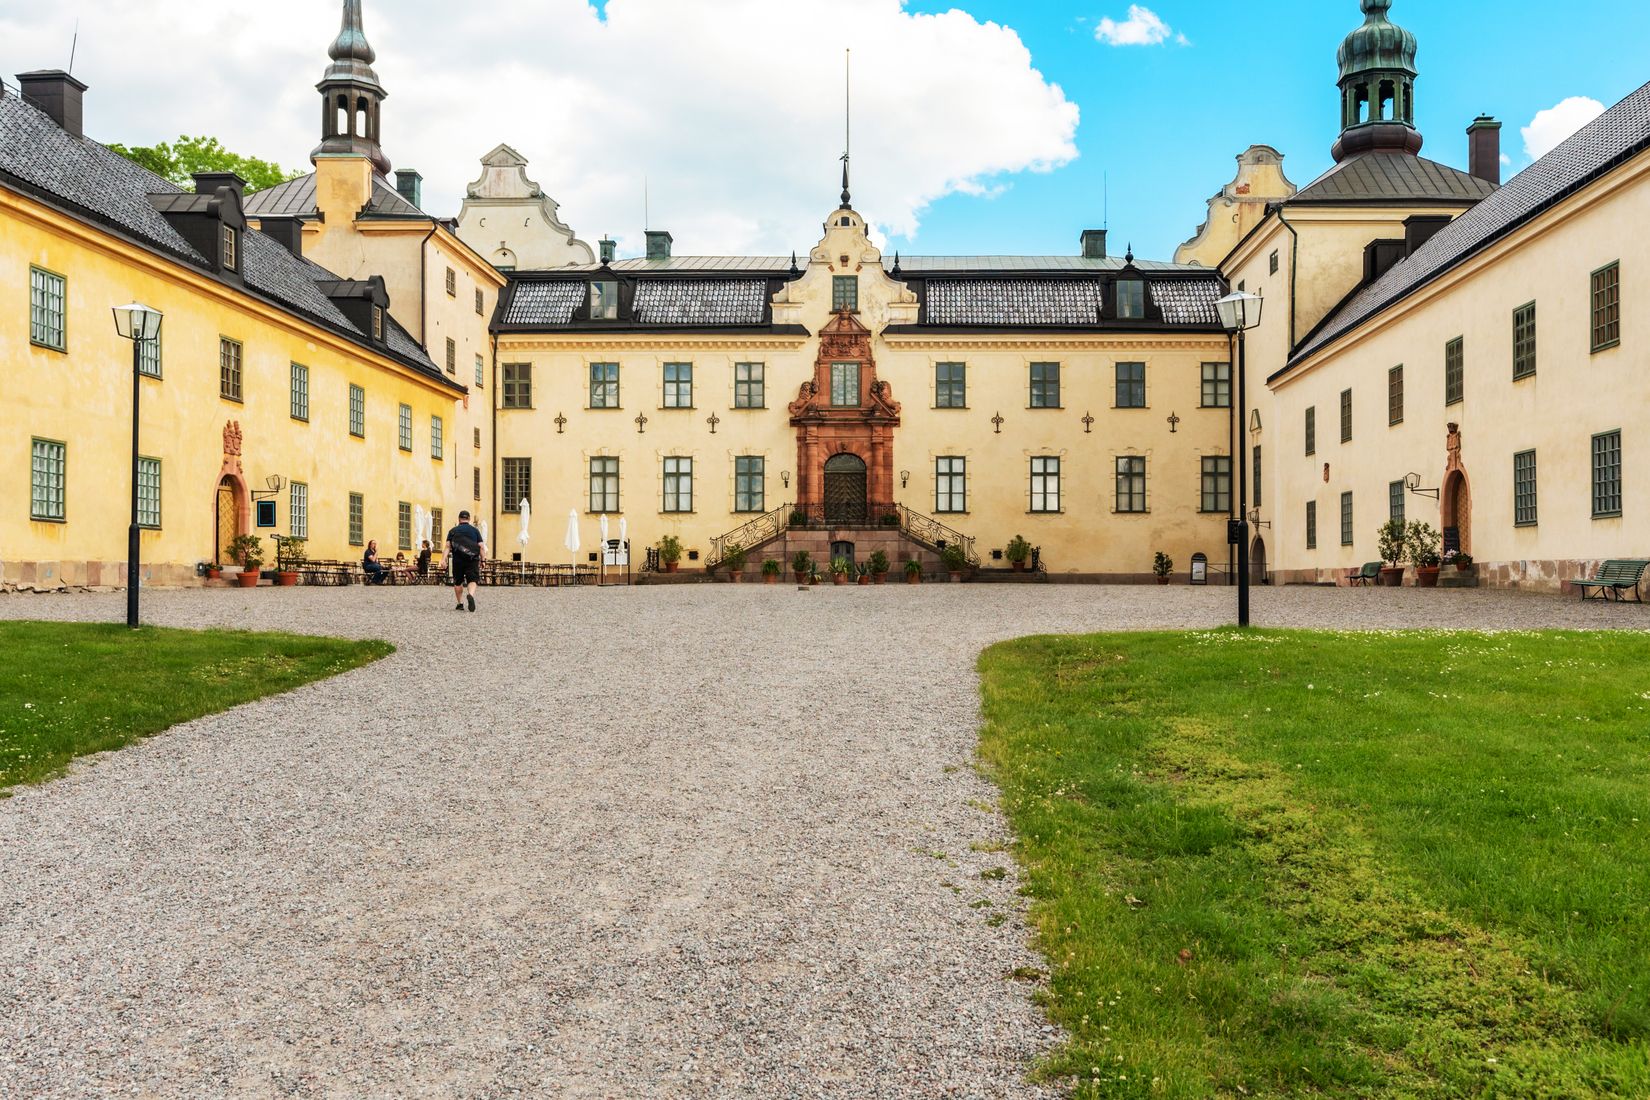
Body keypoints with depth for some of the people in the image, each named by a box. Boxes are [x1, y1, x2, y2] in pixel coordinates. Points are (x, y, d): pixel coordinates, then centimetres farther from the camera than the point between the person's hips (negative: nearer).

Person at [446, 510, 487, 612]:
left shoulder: (453, 531, 9)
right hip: (472, 560, -1)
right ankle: (470, 594, -34)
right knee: (472, 580, -4)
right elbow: (481, 546, 1)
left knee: (458, 582, 15)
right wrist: (483, 559, 2)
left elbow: (448, 546, -2)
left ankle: (460, 604, 18)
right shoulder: (475, 530, 8)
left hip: (458, 560, 1)